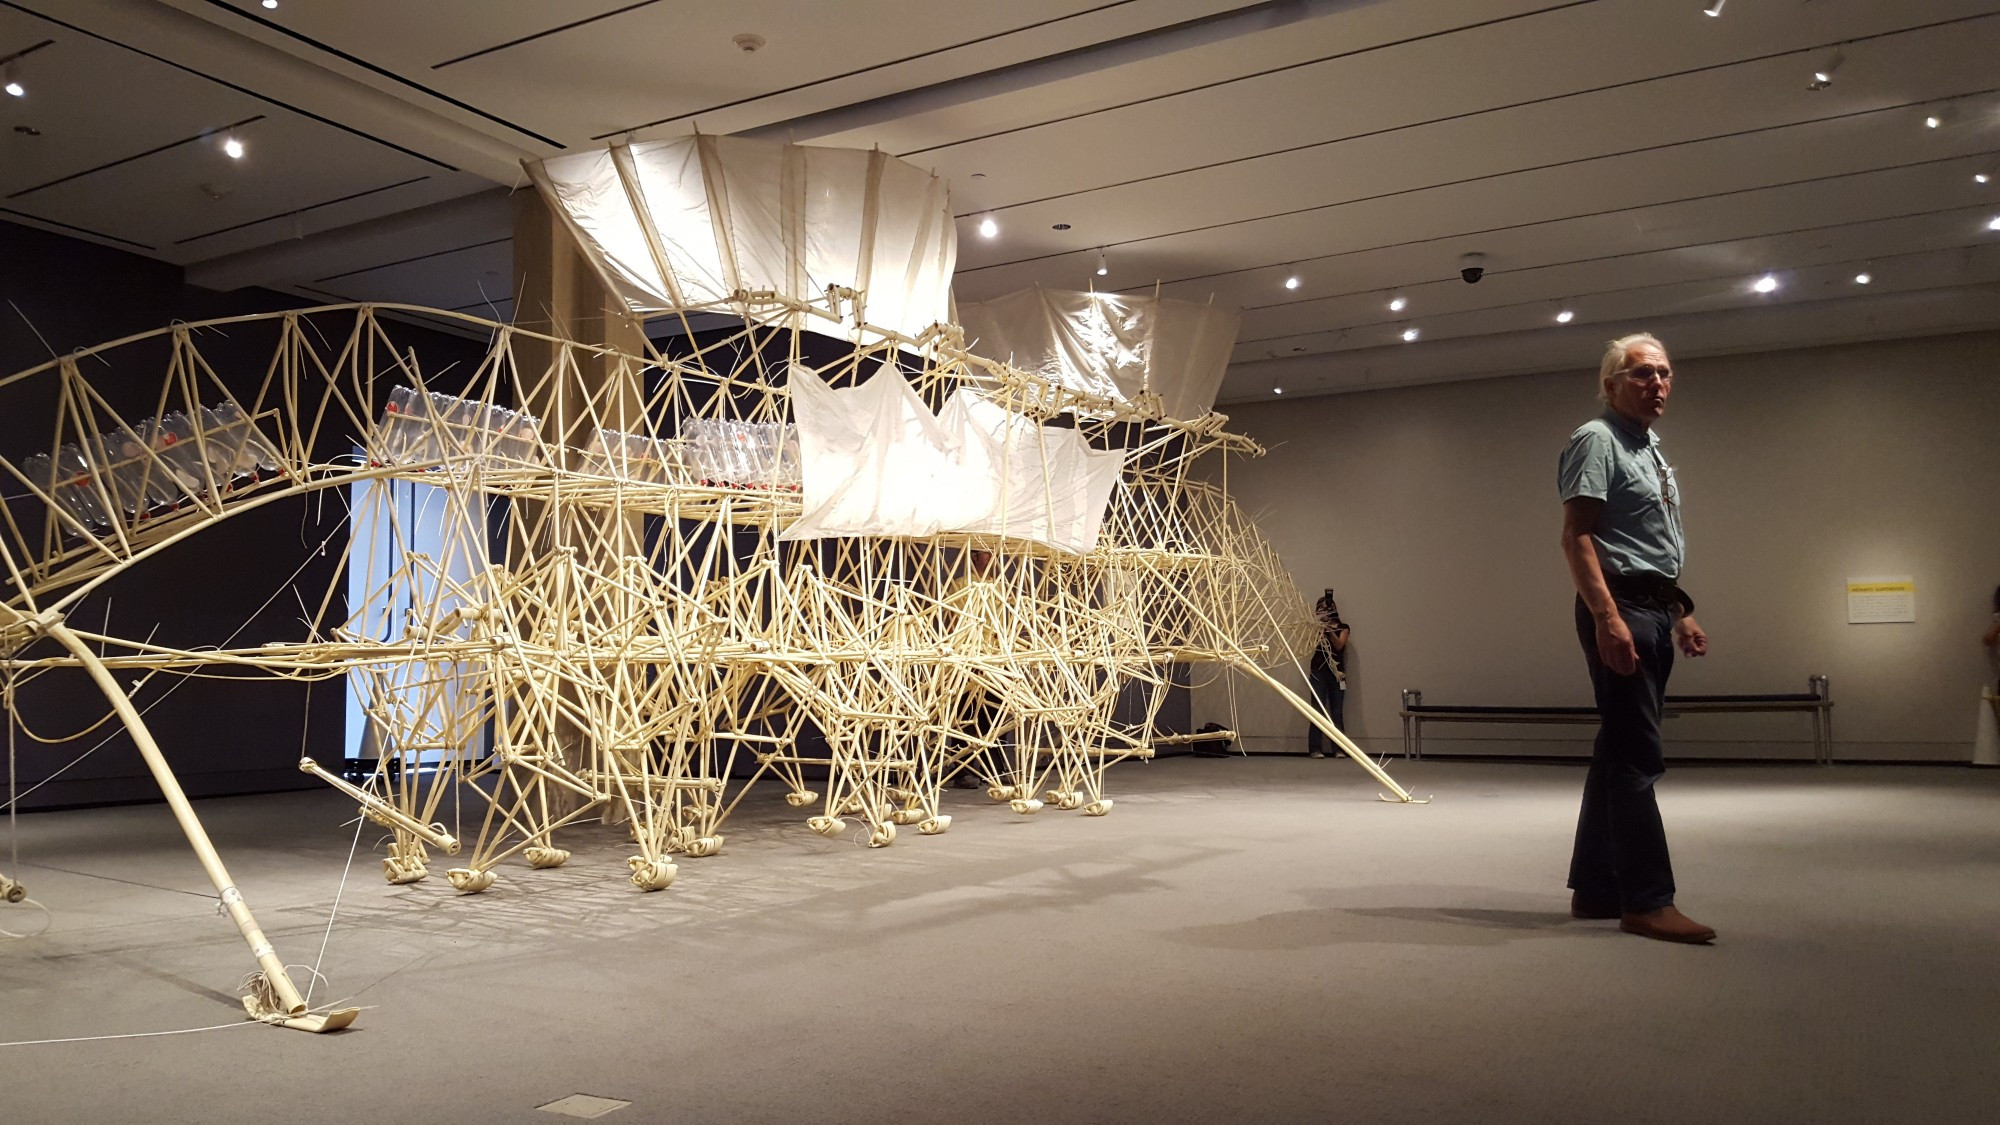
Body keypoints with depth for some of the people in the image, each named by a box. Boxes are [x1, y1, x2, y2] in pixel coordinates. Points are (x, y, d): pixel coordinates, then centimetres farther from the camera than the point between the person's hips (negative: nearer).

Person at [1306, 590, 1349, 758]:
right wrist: (1319, 630, -18)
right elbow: (1311, 647, -5)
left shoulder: (1342, 627, 10)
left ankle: (1338, 748, 2)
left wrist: (1330, 632, -19)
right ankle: (1315, 748, -6)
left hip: (1337, 673, 1)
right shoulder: (1315, 628, 8)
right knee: (1318, 710, -6)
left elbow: (1339, 645, -4)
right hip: (1319, 672, -1)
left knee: (1337, 712, 0)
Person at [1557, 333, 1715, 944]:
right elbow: (1576, 535, -16)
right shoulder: (1597, 440, -7)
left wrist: (1681, 613, 21)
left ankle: (1594, 888, 17)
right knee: (1637, 756, -11)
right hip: (1618, 608, -10)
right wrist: (1607, 616, -24)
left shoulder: (1652, 452, 22)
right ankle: (1647, 901, -9)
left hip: (1655, 612, 10)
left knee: (1621, 752, 11)